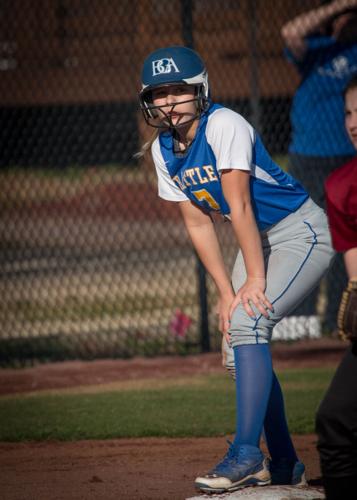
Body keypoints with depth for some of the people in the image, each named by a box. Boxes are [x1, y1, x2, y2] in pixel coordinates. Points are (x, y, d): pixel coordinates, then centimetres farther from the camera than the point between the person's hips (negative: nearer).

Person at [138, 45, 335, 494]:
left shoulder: (224, 126, -24)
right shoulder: (163, 150, -1)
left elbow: (239, 206, -26)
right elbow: (198, 224, 1)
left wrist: (255, 279, -27)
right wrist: (225, 290, -6)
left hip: (301, 233, -8)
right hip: (258, 238, 8)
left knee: (246, 321, -24)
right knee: (240, 337, 5)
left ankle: (246, 453, -21)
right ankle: (283, 465, 16)